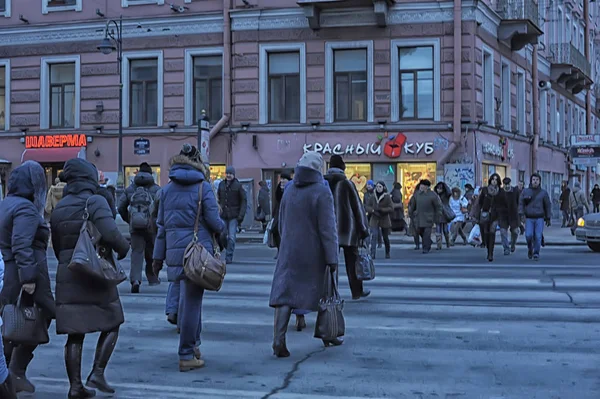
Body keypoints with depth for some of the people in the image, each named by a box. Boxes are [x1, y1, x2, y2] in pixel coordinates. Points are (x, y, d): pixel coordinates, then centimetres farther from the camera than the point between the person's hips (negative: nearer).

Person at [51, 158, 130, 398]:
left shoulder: (59, 208, 11)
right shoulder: (95, 202, -10)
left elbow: (57, 245, 17)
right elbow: (110, 233, -23)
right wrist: (123, 248, -4)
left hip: (67, 276, 6)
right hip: (96, 274, -5)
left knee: (75, 333, 8)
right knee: (111, 324, 11)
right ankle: (97, 374, 1)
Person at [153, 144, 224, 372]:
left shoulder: (167, 190, 9)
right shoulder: (203, 187, -5)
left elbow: (161, 225, 11)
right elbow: (213, 221, -8)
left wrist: (159, 256, 15)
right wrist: (222, 228, 16)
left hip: (175, 251, 5)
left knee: (189, 298, 19)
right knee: (192, 301, -1)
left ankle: (193, 344, 27)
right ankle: (187, 356, 4)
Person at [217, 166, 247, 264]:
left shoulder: (238, 185, -4)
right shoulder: (221, 184, 6)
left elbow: (244, 201, -4)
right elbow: (218, 199, 10)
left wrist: (241, 215, -11)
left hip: (234, 216, -3)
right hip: (223, 215, 3)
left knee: (231, 237, -6)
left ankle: (229, 256, 2)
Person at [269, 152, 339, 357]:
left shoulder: (289, 190, 6)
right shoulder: (321, 192, -12)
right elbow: (327, 228, -16)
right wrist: (332, 258, -14)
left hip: (290, 252, 4)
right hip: (314, 253, -4)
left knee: (284, 293, -2)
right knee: (325, 292, 14)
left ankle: (279, 340, -15)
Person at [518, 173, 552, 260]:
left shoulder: (543, 192, 7)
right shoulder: (525, 191, 7)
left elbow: (548, 206, 10)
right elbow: (521, 203, 5)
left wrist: (548, 218, 7)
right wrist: (521, 214, -9)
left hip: (539, 218, 0)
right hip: (529, 218, 0)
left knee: (538, 236, -8)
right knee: (529, 235, -12)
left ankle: (536, 253, 3)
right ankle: (530, 248, 16)